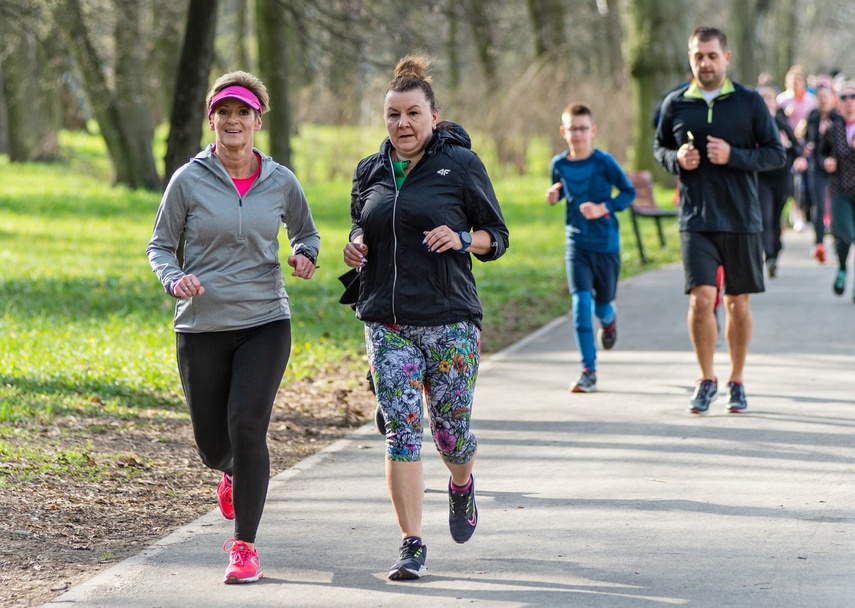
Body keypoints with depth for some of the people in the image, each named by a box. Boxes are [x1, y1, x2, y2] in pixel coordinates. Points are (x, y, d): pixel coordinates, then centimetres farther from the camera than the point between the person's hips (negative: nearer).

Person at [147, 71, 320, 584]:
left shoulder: (280, 182, 1)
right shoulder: (189, 180, -4)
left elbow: (306, 232, 17)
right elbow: (160, 246, 3)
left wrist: (306, 255, -6)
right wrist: (174, 280, -18)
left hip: (265, 322, 0)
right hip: (202, 327, 0)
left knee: (247, 425, -18)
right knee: (212, 442, 5)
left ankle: (245, 546, -7)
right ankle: (235, 472, 46)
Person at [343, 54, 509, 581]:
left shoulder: (461, 164, -1)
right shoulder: (370, 172, 10)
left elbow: (497, 236, 3)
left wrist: (462, 239, -17)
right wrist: (355, 247, 1)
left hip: (450, 320, -2)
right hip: (388, 324, 2)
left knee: (452, 432, 4)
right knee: (401, 430, -7)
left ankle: (462, 487, 40)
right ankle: (413, 545, -3)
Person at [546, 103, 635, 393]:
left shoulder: (604, 162, -11)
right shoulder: (559, 164, -1)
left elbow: (629, 191, -5)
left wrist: (603, 208, -19)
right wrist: (554, 195, -6)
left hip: (606, 243, -1)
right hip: (577, 243, 1)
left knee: (601, 305, 10)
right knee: (581, 302, -12)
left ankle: (608, 321, 51)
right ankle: (588, 371, -9)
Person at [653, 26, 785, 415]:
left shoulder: (750, 102, -1)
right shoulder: (675, 104, 3)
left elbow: (776, 153, 0)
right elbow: (659, 146, 17)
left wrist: (733, 156, -15)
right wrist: (676, 158, -6)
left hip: (742, 221, 0)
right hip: (696, 221, 0)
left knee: (738, 304, 7)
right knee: (700, 300, -11)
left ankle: (736, 382, 23)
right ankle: (706, 380, 6)